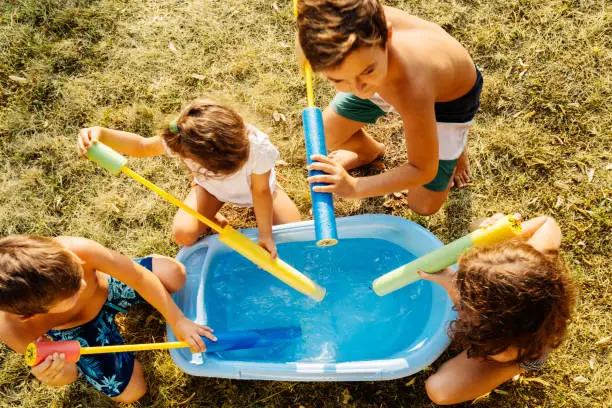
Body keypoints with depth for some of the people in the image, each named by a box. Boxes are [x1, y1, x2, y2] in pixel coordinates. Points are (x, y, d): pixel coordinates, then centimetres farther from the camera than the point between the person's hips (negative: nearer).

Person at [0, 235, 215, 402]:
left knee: (174, 274, -15)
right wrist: (56, 376, -47)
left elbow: (139, 277, -26)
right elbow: (68, 371, -22)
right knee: (130, 392, 3)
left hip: (107, 285, 1)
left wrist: (178, 321, -19)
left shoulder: (77, 249, -45)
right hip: (74, 332, -1)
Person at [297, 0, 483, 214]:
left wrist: (354, 187, -37)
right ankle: (370, 151, 37)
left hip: (450, 97, -4)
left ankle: (453, 149, 29)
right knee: (326, 135, 4)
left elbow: (423, 171, -32)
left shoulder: (413, 90, -50)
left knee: (423, 206, 0)